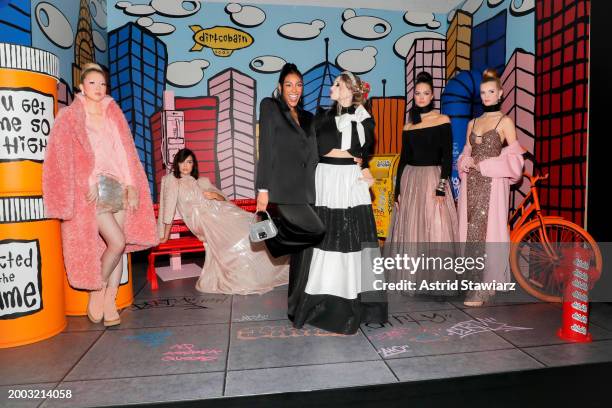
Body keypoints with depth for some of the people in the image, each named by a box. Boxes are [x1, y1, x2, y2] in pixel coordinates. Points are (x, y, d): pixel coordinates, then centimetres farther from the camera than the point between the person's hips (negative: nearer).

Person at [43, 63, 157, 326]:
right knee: (117, 242, -16)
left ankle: (109, 305, 10)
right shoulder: (69, 118, 6)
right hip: (93, 190, -4)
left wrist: (132, 185, 2)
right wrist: (88, 184, -16)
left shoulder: (114, 115, 18)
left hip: (118, 188, 4)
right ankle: (96, 293, 6)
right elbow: (66, 156, -4)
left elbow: (126, 152, 13)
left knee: (118, 247, 1)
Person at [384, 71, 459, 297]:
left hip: (433, 179, -4)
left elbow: (447, 156, -5)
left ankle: (437, 283, 6)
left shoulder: (442, 121, 0)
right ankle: (412, 281, 18)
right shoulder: (409, 124, 11)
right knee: (410, 232, 6)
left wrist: (441, 187, -15)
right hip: (410, 180, 4)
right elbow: (403, 158, 12)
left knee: (435, 231, -4)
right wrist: (397, 189, 9)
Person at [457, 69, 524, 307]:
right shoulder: (473, 123, 17)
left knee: (486, 232, -8)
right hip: (471, 183, 5)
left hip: (492, 183, -5)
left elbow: (514, 158, -3)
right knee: (470, 231, 4)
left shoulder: (505, 121, 2)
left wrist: (484, 165, -9)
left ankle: (482, 289, -3)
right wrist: (466, 163, -1)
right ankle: (476, 284, 14)